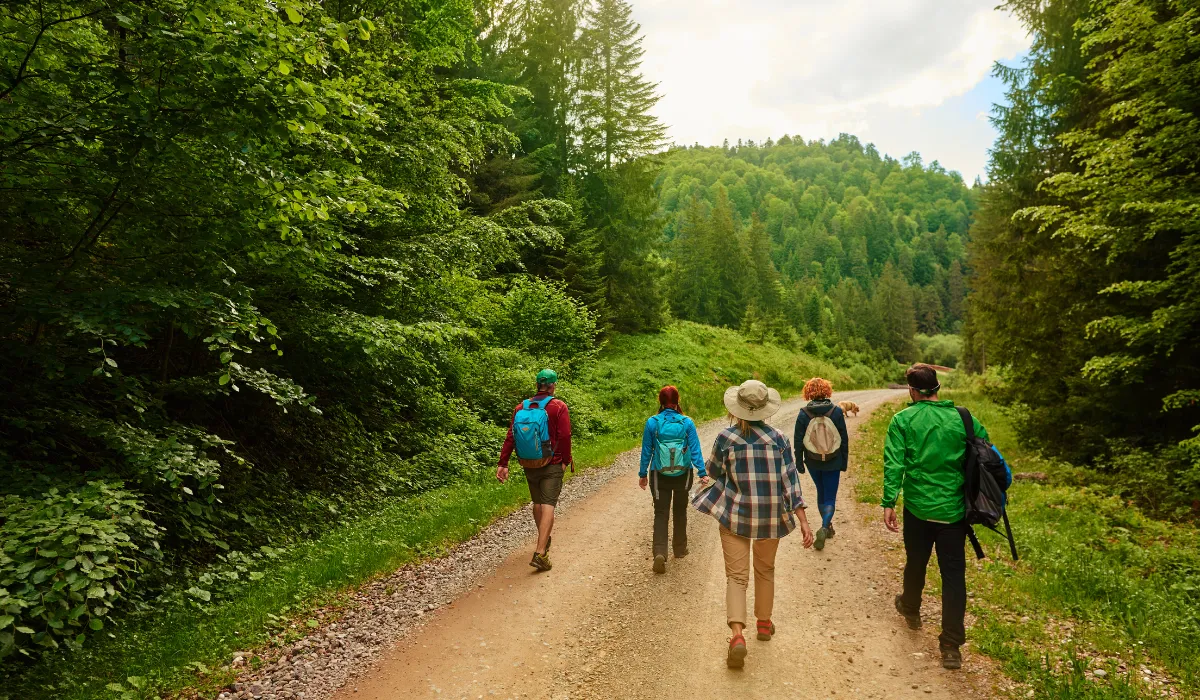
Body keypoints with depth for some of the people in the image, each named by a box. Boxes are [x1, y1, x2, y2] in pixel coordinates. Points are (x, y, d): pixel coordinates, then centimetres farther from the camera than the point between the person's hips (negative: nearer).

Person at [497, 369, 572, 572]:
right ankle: (540, 553, -15)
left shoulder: (521, 407, 2)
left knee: (537, 502, 20)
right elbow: (564, 436, -14)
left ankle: (544, 541, 39)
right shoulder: (559, 406, -9)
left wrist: (503, 463, -1)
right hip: (551, 465, -4)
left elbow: (510, 436, -1)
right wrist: (565, 460, -2)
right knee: (548, 505, -5)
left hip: (529, 465, 5)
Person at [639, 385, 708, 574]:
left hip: (659, 475, -1)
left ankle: (660, 553, -13)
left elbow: (646, 451, -3)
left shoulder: (652, 422, -9)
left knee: (661, 513, 5)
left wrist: (642, 474, 7)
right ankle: (680, 549, 33)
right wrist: (702, 473, -5)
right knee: (680, 511, 20)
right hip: (683, 475, 1)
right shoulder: (687, 422, -8)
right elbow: (695, 450, -9)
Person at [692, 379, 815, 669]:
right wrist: (803, 521, -5)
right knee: (765, 570, 23)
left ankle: (737, 634, -14)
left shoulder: (726, 438, -10)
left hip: (735, 515, -2)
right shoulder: (778, 439, -7)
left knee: (736, 575, 2)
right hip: (771, 517, 2)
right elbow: (790, 481, -8)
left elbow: (714, 472, 5)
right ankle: (764, 622, 38)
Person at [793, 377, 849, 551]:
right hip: (833, 463, -1)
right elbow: (844, 439, -2)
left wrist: (799, 463, 6)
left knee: (821, 493, 21)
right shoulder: (836, 412, -9)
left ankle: (827, 526, 34)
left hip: (813, 463, 1)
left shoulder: (804, 414, -9)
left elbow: (798, 441, -5)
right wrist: (844, 462, 9)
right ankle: (824, 528, -15)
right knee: (830, 497, 6)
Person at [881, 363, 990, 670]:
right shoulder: (962, 418, -1)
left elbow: (894, 464, -14)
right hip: (954, 509, 1)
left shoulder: (903, 420, -7)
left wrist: (888, 502, -11)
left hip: (918, 507, -1)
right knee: (954, 574, 6)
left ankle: (910, 609, 45)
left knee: (915, 563, 20)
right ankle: (951, 646, 7)